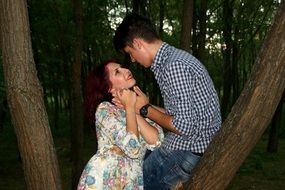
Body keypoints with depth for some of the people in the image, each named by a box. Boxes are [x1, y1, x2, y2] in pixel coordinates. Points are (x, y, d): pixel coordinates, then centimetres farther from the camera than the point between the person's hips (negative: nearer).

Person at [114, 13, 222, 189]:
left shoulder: (174, 65, -21)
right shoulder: (170, 59, 9)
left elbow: (185, 127, -23)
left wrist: (146, 110, -11)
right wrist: (140, 104, 7)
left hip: (188, 150, -9)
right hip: (189, 144, 9)